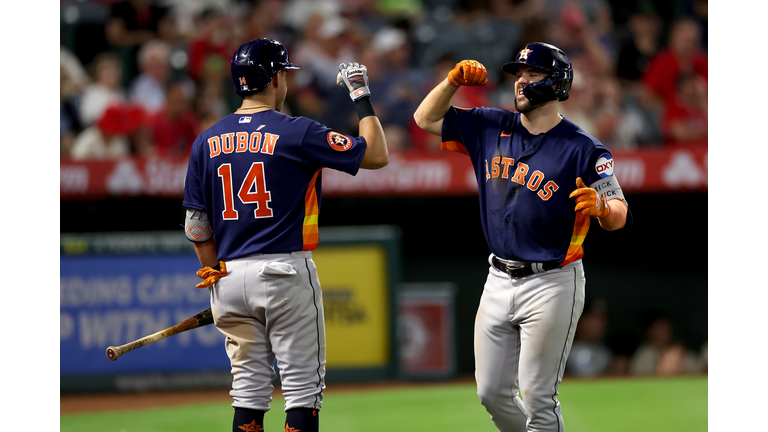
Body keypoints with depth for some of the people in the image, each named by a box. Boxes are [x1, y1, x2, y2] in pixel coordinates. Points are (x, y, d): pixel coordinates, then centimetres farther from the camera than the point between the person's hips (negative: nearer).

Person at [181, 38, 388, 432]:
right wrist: (361, 96, 7)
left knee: (249, 390, 10)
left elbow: (196, 225, 7)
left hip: (231, 277, 5)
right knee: (303, 388, 0)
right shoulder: (296, 133, -8)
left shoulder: (207, 141, 6)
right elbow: (376, 155, -3)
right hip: (285, 272, -5)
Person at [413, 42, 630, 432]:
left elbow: (618, 216, -12)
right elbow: (426, 119, 13)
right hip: (499, 280, 6)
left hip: (551, 284, -6)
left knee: (536, 400, -7)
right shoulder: (491, 128, 7)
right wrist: (454, 81, -3)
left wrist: (600, 206, -35)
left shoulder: (582, 149, -10)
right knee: (492, 393, 10)